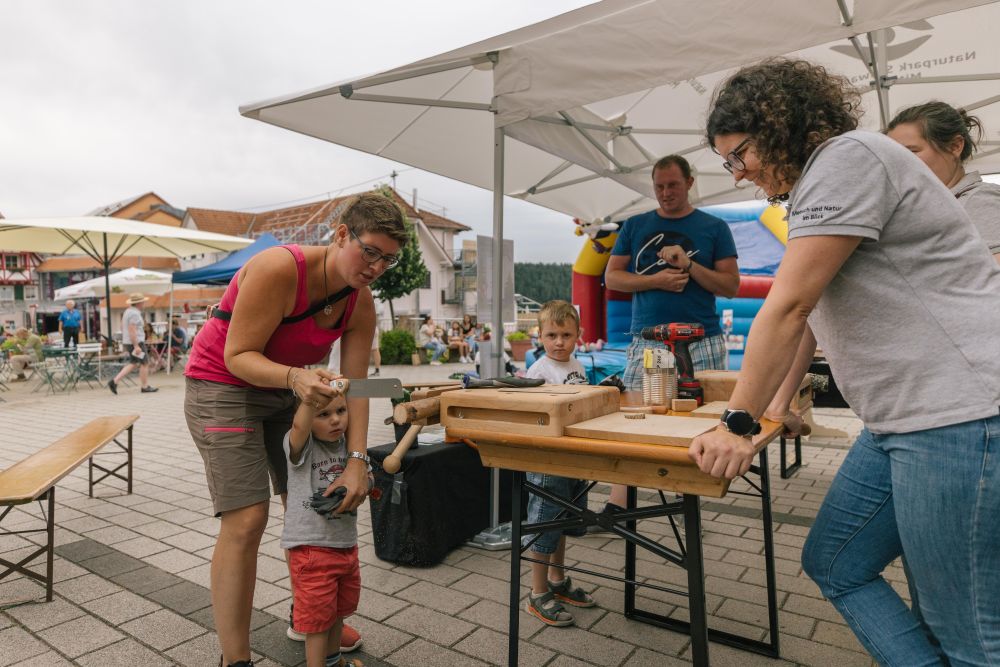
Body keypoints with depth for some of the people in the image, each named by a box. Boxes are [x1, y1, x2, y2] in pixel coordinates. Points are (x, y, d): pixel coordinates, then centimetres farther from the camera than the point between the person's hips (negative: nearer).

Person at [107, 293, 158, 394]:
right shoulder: (135, 313, -18)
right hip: (136, 342, -10)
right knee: (144, 363, 2)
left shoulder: (127, 311, 14)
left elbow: (123, 328, 20)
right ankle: (145, 387, 9)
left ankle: (114, 381, 6)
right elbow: (132, 330, -23)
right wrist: (136, 346, -23)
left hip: (128, 342, 10)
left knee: (132, 364, 15)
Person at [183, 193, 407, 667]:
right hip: (223, 385, -6)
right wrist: (295, 377, -43)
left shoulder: (361, 305, -9)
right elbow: (238, 356, -24)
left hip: (287, 388, 7)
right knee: (247, 521, -13)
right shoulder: (280, 269, -29)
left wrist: (357, 461, -21)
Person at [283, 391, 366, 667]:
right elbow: (300, 425, -41)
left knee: (339, 608, 25)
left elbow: (366, 478, 6)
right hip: (312, 548, -7)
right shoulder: (302, 446, -18)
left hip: (346, 543, 7)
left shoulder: (348, 444, 0)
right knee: (318, 615, 7)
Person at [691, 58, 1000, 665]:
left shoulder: (849, 157, -12)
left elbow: (788, 307, -18)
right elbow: (811, 313, 23)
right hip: (904, 418, 10)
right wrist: (778, 405, 25)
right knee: (833, 565, 15)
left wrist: (738, 425, -13)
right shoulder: (813, 188, 20)